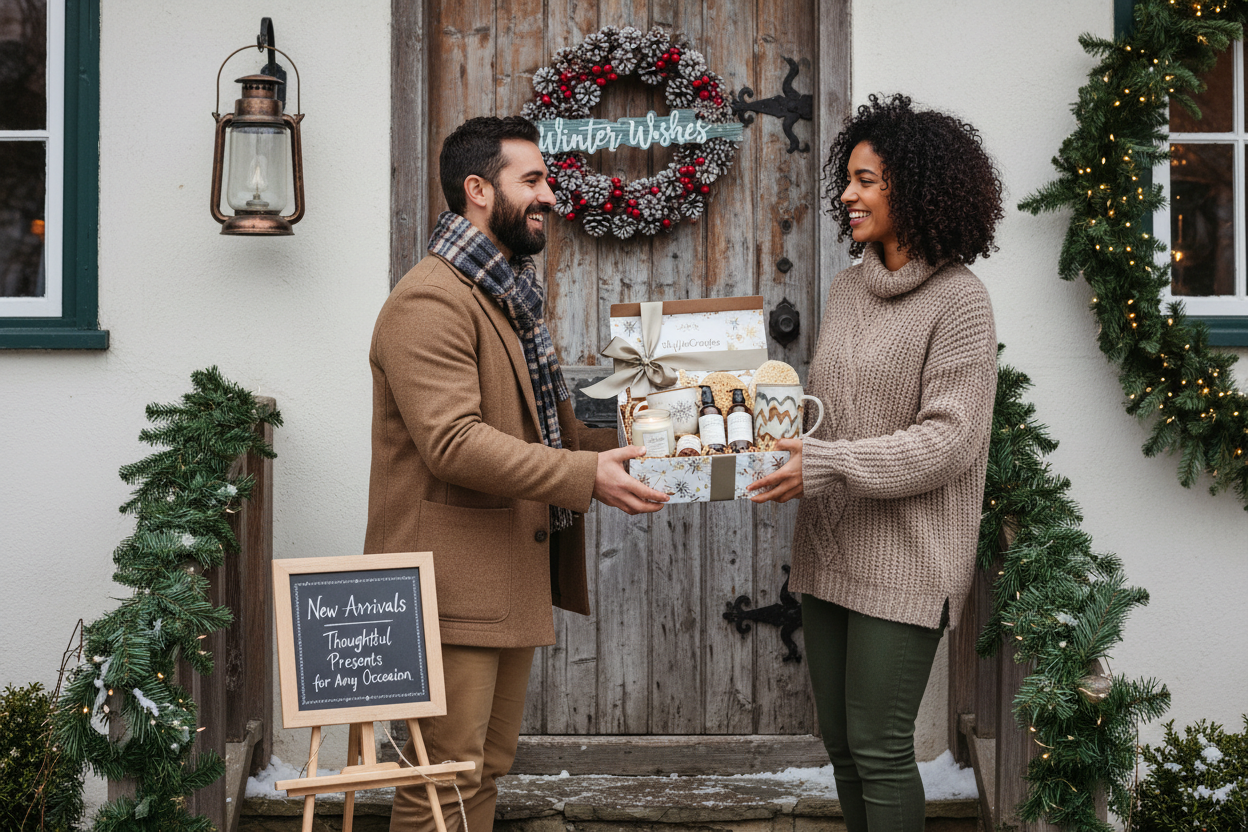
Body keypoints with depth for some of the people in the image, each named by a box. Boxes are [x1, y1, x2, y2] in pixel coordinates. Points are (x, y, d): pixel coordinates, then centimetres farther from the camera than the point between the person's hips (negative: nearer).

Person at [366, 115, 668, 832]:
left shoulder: (513, 296, 21)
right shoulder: (431, 301, -14)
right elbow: (453, 442, -25)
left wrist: (627, 447, 9)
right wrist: (586, 476, -27)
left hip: (513, 577, 10)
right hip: (453, 580, -10)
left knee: (487, 765, 15)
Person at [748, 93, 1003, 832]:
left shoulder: (958, 301, -11)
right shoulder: (850, 288, 11)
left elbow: (948, 439, -17)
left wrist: (825, 466, -22)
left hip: (905, 561, -7)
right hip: (831, 550, 7)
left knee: (878, 747, -4)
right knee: (840, 739, 13)